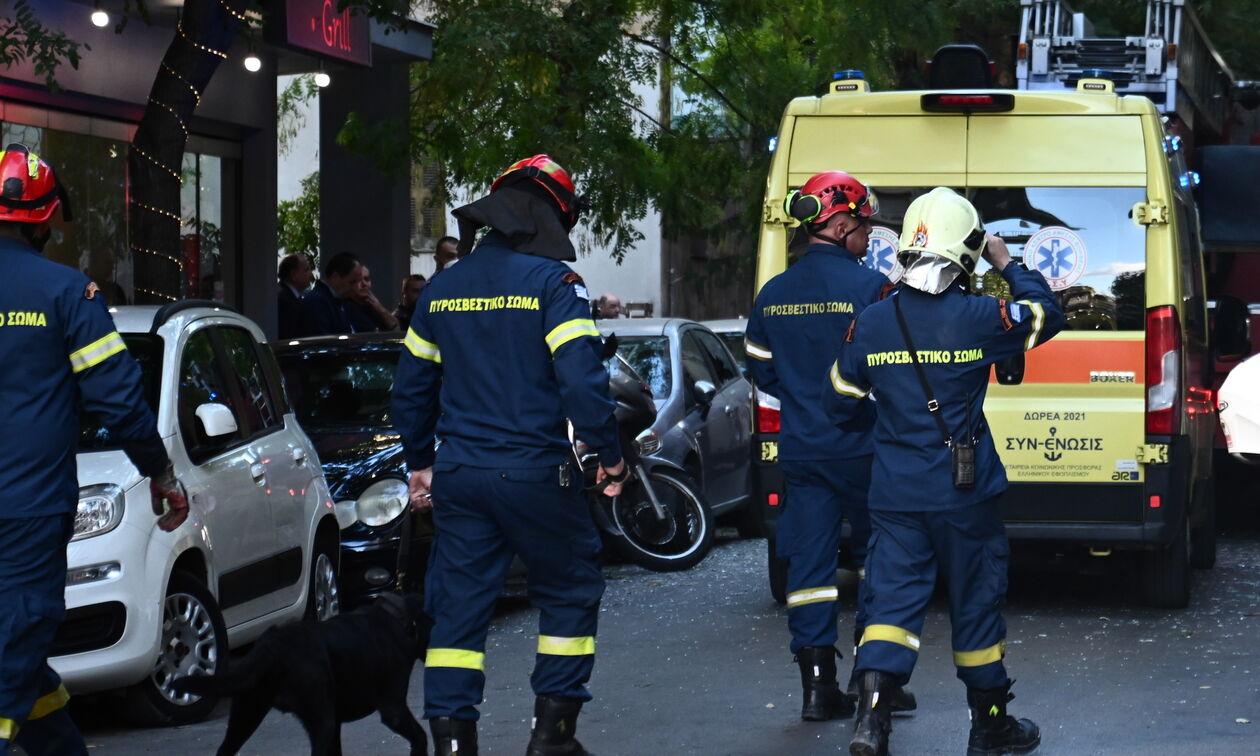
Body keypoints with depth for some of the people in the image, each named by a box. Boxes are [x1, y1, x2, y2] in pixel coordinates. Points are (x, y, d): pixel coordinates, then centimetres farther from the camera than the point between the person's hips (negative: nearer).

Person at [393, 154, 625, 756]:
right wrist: (609, 456, -6)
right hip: (536, 474, -5)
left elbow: (411, 387, 16)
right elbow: (582, 379, -17)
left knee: (458, 605, 7)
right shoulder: (552, 282, -9)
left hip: (459, 475, 5)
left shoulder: (442, 289, 10)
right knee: (570, 592, 12)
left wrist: (420, 463, 27)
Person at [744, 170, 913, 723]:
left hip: (800, 450, 5)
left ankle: (818, 687, 5)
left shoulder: (772, 294, 6)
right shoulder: (868, 287, -12)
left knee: (810, 564, 6)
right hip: (862, 449, -4)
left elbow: (761, 371, 14)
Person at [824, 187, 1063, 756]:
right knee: (976, 602, 10)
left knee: (893, 598, 4)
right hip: (964, 495, -2)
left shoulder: (869, 323, -2)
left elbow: (841, 404, 7)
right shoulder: (979, 318, -13)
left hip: (894, 493, 2)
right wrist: (1008, 266, 15)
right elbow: (1047, 315, 4)